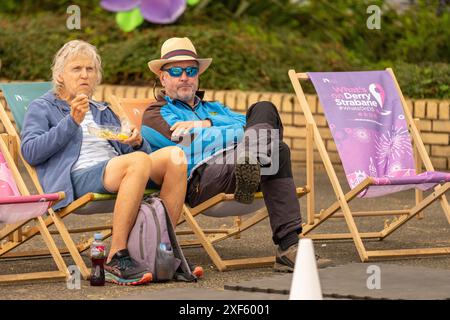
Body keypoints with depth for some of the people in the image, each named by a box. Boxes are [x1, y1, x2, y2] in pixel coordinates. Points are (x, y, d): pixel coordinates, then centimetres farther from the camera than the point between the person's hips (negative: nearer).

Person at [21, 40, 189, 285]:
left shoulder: (103, 111, 35)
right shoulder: (42, 108, 17)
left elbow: (127, 151, 28)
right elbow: (30, 152, -1)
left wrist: (137, 142, 3)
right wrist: (72, 122, -8)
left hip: (117, 173, 6)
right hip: (78, 176, -6)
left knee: (174, 155, -23)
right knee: (139, 161, -36)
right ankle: (116, 260, -36)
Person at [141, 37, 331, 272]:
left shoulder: (214, 109, 38)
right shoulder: (155, 115, 16)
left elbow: (245, 124, 15)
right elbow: (199, 143, -3)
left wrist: (206, 125, 0)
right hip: (199, 182, -7)